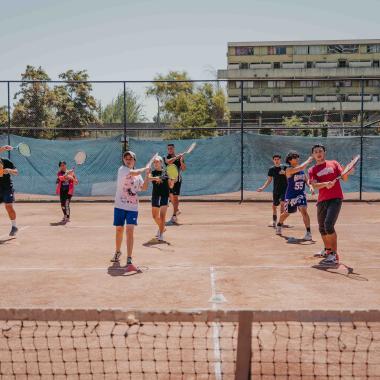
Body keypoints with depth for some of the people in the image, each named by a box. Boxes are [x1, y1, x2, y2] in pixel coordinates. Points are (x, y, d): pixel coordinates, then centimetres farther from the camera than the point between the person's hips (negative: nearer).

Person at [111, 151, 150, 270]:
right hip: (120, 206, -1)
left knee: (130, 231, -12)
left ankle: (129, 261, -15)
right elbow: (133, 173, -23)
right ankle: (118, 252, 40)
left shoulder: (138, 174, 11)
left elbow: (144, 188, 3)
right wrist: (144, 169, -8)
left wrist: (147, 175, -5)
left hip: (133, 207, 1)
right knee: (119, 230, 13)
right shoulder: (122, 169, -4)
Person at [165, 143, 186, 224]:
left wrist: (181, 161, -19)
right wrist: (177, 157, -28)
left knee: (175, 196, -7)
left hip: (177, 179, -2)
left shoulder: (180, 158, 1)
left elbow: (183, 169, -3)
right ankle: (176, 210, 34)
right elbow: (169, 162, -22)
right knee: (170, 195, 12)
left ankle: (174, 215, -7)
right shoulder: (166, 157, 1)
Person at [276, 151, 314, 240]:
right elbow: (300, 168, -33)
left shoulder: (302, 169, 4)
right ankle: (279, 226, 44)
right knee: (286, 213, 14)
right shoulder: (289, 170, -17)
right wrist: (308, 160, -23)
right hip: (291, 195, -3)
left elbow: (306, 179, 10)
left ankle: (308, 233, -15)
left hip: (301, 194, 3)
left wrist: (310, 186, -9)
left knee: (304, 211, -17)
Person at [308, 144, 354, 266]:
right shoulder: (312, 170, 9)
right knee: (322, 228, 12)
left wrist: (347, 173, -16)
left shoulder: (334, 163, 9)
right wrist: (326, 184, -26)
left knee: (328, 225, -21)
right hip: (322, 201, 4)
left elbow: (344, 178, 5)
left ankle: (334, 255, -16)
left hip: (335, 199, -3)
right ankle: (327, 250, 36)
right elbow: (315, 185, -7)